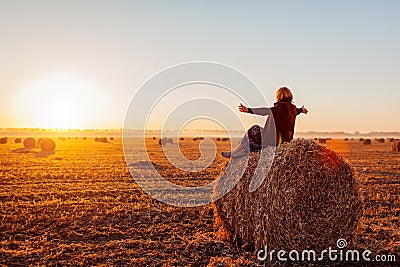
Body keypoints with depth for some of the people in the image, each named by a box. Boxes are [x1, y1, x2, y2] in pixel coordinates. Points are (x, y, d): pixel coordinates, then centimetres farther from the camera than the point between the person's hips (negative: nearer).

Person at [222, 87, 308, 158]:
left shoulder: (281, 107, -19)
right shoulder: (293, 108, 8)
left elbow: (265, 111, -32)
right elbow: (297, 110, 33)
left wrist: (248, 110, -37)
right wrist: (302, 110, 59)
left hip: (276, 138, -9)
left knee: (251, 133, 5)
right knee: (255, 128, 18)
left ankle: (233, 153, 16)